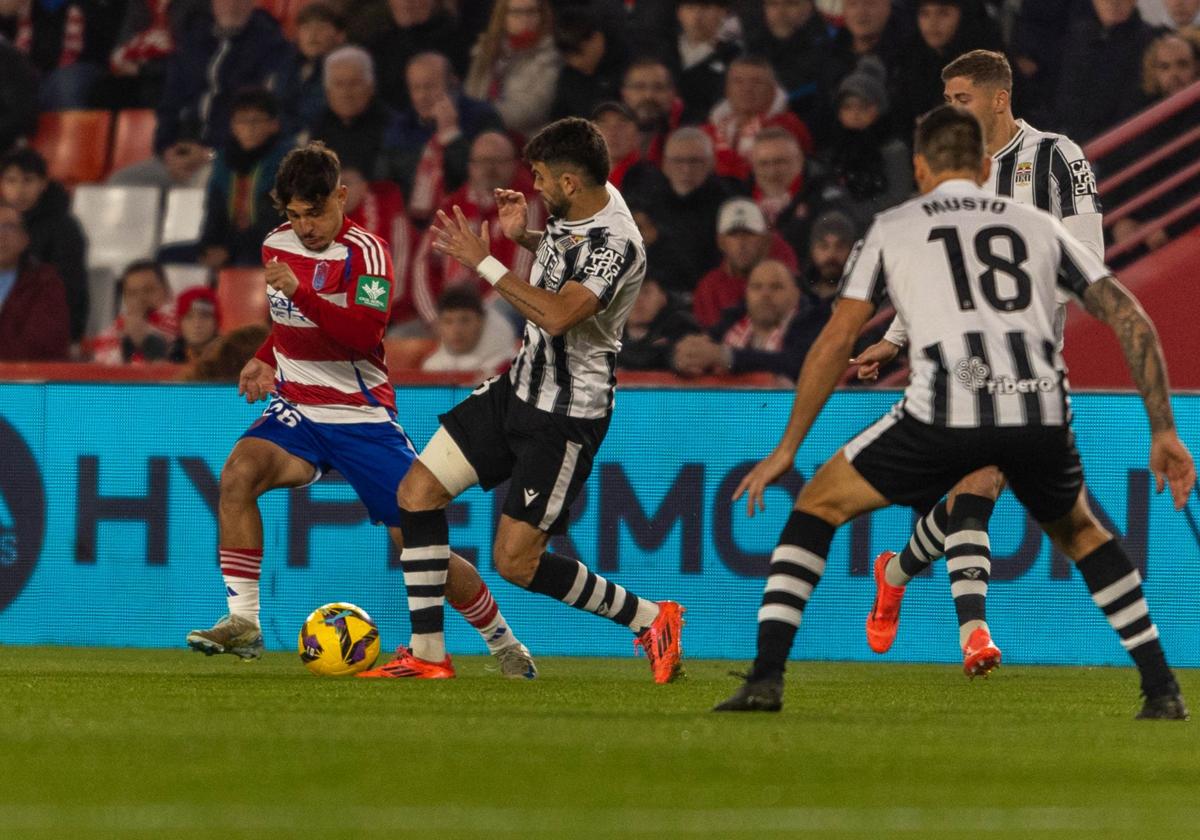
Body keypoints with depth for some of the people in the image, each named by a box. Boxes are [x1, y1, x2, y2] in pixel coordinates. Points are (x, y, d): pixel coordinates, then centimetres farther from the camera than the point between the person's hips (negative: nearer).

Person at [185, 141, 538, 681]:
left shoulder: (364, 252, -12)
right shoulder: (276, 245, 6)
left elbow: (367, 333, -28)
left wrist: (300, 292, -36)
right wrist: (265, 361, 11)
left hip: (363, 418, -4)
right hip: (297, 412, 4)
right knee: (238, 472, -27)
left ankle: (504, 645, 18)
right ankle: (242, 624, -23)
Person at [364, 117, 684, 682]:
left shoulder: (616, 243, -26)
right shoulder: (577, 206, 1)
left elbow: (558, 315, -39)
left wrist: (483, 260, -32)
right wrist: (523, 237, 4)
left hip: (567, 416, -9)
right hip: (520, 387, 9)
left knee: (515, 564, -8)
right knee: (417, 491, 1)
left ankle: (650, 620, 11)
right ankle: (427, 655, 7)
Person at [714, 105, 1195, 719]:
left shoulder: (893, 228, 20)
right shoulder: (1038, 225, 26)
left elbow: (836, 341, 13)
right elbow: (1133, 321, 18)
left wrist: (786, 450, 19)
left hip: (946, 410, -3)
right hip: (1041, 411, 3)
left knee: (819, 504, 17)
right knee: (1077, 529, 32)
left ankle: (766, 678, 4)